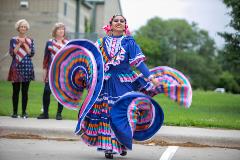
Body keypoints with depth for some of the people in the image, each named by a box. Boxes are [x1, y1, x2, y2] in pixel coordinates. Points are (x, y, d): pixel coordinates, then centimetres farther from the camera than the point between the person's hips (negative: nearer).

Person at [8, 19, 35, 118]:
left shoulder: (30, 40, 9)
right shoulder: (13, 40, 6)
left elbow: (31, 53, -2)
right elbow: (12, 53, -4)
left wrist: (24, 44, -8)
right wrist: (19, 44, -10)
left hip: (27, 67, 1)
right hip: (16, 67, -1)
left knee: (25, 91, 3)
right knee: (16, 91, 0)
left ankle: (24, 112, 9)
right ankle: (15, 112, 6)